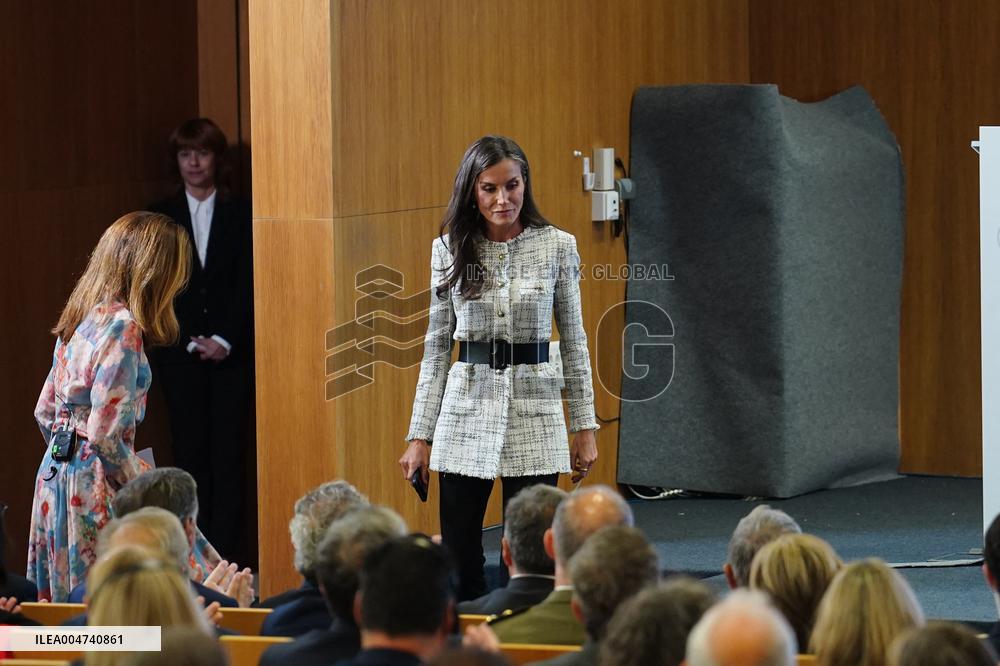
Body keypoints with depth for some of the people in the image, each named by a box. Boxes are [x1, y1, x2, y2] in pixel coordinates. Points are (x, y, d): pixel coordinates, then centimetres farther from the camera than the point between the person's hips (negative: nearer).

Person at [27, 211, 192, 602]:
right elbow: (106, 435, -20)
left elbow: (45, 412, 18)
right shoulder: (123, 327, -16)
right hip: (93, 481, -9)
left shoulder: (82, 317, 11)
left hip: (55, 476, 9)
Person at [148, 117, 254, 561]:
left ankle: (229, 555, -3)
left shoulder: (241, 215, 4)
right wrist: (190, 341, -7)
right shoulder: (159, 219, 8)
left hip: (232, 352, -1)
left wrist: (224, 341, -11)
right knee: (191, 454, -1)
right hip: (179, 353, 1)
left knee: (229, 455, -5)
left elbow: (249, 286, -1)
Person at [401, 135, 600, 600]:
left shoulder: (557, 246, -1)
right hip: (466, 410, 1)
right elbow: (436, 346, 6)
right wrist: (420, 435, 3)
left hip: (534, 410, -1)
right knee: (459, 563, 2)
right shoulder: (450, 249, 3)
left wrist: (585, 426, 4)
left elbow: (573, 340, 5)